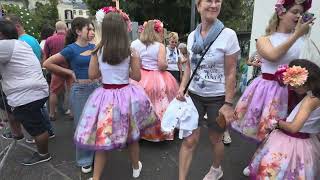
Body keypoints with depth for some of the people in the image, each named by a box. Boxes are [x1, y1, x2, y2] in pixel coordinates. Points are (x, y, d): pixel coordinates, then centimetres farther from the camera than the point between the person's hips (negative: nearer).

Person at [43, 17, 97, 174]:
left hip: (95, 87, 5)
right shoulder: (71, 49, -11)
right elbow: (47, 63, -8)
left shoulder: (94, 47, 4)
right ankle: (85, 160, 26)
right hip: (80, 90, -5)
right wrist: (69, 72, -6)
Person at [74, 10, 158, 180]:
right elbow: (137, 77, -4)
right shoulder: (130, 51, -8)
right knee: (132, 135, 20)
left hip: (105, 96, 0)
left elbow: (92, 75, 1)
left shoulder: (98, 50, -5)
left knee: (102, 138, 13)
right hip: (126, 95, 0)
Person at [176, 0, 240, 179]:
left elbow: (231, 73, -11)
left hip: (218, 98, -3)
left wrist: (228, 103, -12)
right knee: (189, 140, 2)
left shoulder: (228, 35, -12)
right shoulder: (192, 35, 1)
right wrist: (183, 86, -4)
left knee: (215, 139, 16)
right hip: (194, 95, 3)